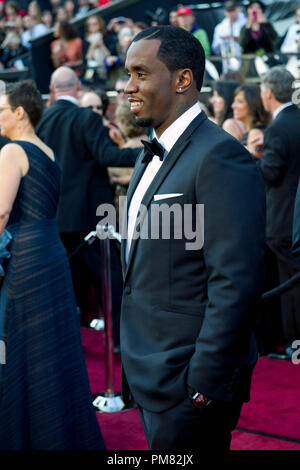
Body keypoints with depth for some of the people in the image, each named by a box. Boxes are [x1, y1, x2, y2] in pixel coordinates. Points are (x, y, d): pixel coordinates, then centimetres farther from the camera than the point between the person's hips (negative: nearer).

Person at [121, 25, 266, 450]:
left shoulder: (220, 158, -18)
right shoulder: (152, 157, 14)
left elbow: (235, 282, -22)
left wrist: (204, 382, -22)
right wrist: (133, 362, 16)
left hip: (190, 382, -9)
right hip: (149, 375, 9)